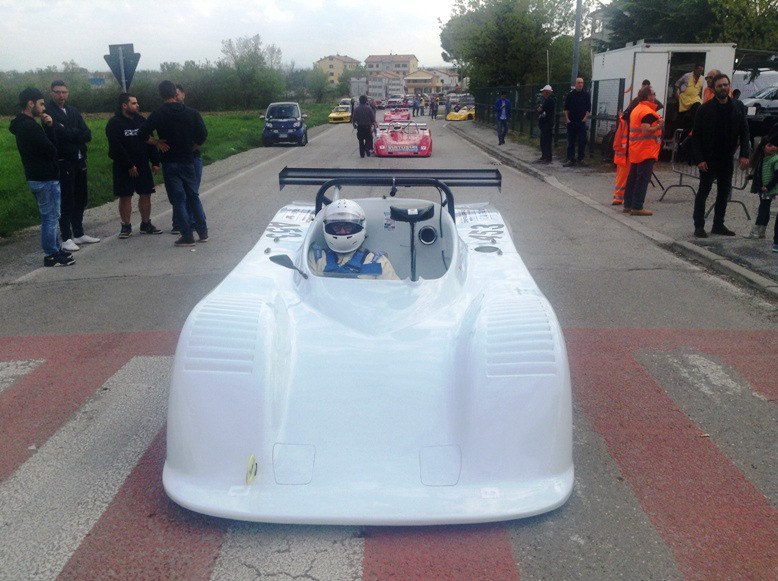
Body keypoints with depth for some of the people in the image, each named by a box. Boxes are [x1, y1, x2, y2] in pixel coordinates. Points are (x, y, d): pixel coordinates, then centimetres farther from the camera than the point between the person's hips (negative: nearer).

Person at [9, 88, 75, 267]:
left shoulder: (22, 125, 14)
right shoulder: (30, 126, -18)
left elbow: (49, 143, 12)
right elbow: (50, 150, -19)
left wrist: (49, 126, -2)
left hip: (37, 177, 10)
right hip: (46, 178, -10)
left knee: (50, 215, 18)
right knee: (50, 216, -4)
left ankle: (55, 249, 26)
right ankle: (51, 255, 2)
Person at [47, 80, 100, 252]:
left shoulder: (73, 111, 13)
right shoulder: (49, 112, -7)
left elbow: (88, 134, 3)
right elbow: (62, 133, -22)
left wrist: (70, 133, -12)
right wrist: (78, 133, -8)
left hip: (79, 160, 7)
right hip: (63, 162, -7)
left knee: (81, 198, 12)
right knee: (66, 200, -3)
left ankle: (79, 234, 23)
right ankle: (66, 238, 4)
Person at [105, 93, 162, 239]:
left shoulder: (141, 120, 8)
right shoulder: (114, 123, -9)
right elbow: (116, 147, -15)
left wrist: (155, 162, 3)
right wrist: (129, 165, -17)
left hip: (142, 165, 5)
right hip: (123, 167, -5)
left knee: (146, 194, 5)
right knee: (125, 196, 0)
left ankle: (146, 224, 17)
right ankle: (126, 226, 9)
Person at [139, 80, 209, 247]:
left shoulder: (158, 115, -7)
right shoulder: (191, 113, 0)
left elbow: (142, 135, -13)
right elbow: (203, 135, -3)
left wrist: (157, 143, 0)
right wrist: (191, 147, 9)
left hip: (170, 162, -3)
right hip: (188, 161, 3)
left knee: (178, 199, 2)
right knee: (194, 196, 14)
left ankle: (187, 236, 1)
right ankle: (203, 232, 15)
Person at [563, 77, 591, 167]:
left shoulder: (586, 95, 4)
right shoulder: (570, 95, 4)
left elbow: (588, 109, 3)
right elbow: (566, 108, 5)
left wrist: (585, 118, -6)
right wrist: (567, 119, -4)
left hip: (581, 122, 0)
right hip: (571, 122, 1)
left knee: (582, 141, -1)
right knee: (570, 141, 2)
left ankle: (580, 159, 9)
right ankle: (571, 159, 6)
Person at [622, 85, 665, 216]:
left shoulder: (635, 109, 15)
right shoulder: (648, 112, -15)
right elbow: (646, 131, -24)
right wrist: (659, 126, -14)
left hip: (635, 151, 10)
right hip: (646, 151, -10)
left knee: (632, 177, 12)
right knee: (643, 179, -7)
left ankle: (628, 204, 16)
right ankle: (637, 207, -7)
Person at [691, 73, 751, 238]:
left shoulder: (737, 109, 5)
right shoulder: (705, 109, -6)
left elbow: (744, 133, 5)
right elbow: (696, 135, -7)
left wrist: (744, 154, -9)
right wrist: (699, 159, -15)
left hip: (727, 160, 4)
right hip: (708, 159, -4)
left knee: (724, 193, 9)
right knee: (703, 191, 0)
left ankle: (718, 225, 19)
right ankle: (699, 226, 4)